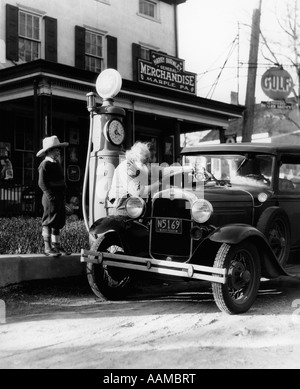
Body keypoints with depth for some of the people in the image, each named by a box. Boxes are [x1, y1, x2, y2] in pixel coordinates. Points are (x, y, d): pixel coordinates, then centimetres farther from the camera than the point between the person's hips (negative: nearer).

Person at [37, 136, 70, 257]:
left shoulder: (57, 164, 17)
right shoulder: (45, 165, -10)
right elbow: (42, 183, -15)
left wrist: (63, 196, 15)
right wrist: (51, 196, -20)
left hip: (60, 198, 9)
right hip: (51, 198, -9)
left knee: (58, 222, 13)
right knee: (49, 222, -5)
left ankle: (56, 245, 22)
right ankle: (47, 248, -1)